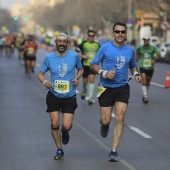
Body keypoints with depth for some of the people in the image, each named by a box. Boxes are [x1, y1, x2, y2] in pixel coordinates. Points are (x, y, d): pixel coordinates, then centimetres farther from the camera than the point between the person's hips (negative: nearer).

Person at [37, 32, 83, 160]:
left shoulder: (74, 56, -3)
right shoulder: (49, 57, -3)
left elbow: (81, 69, 14)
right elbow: (40, 74, 5)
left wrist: (77, 78, -7)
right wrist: (44, 81, -17)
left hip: (69, 96, -1)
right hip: (53, 96, 1)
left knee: (66, 126, -8)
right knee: (55, 124, -5)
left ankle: (65, 132, 32)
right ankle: (59, 150, 15)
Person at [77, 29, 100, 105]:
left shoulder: (97, 45, 5)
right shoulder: (83, 44, -1)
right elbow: (76, 52, 2)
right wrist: (82, 56, -12)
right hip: (85, 65, 0)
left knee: (91, 80, -13)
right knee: (85, 81, 6)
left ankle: (90, 98, -8)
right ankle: (84, 90, 41)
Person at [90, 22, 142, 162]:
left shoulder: (130, 50, 6)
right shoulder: (105, 48, -4)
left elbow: (133, 66, 22)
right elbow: (93, 64, 0)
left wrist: (136, 74, 1)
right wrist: (104, 73, -17)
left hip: (122, 88, 2)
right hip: (106, 88, -2)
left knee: (120, 118, -12)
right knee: (106, 120, -1)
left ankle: (114, 151, -6)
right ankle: (105, 125, 40)